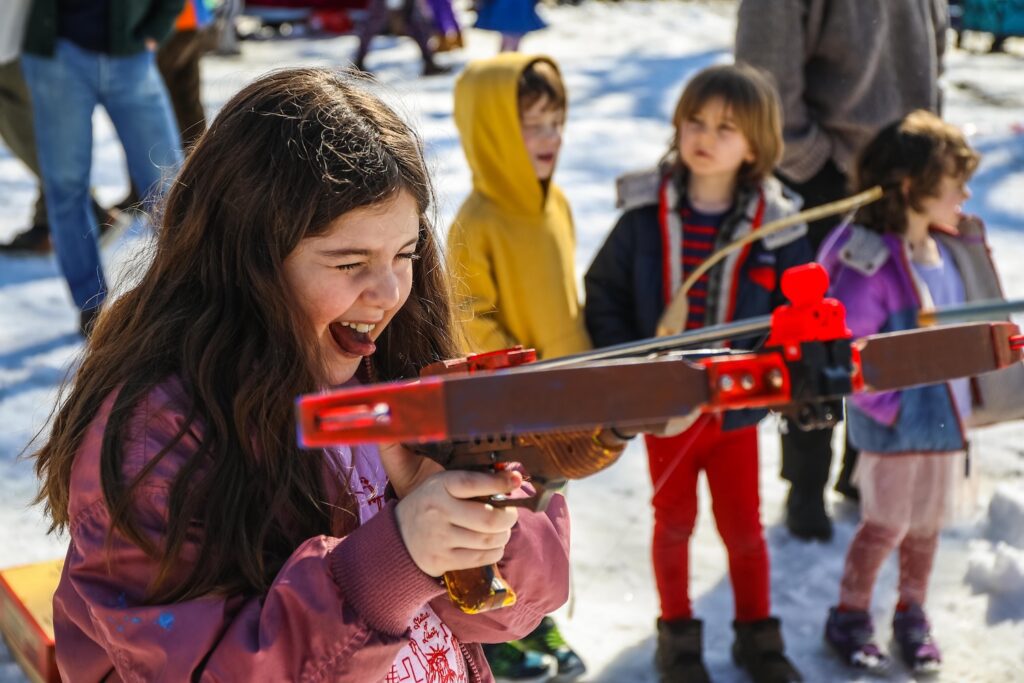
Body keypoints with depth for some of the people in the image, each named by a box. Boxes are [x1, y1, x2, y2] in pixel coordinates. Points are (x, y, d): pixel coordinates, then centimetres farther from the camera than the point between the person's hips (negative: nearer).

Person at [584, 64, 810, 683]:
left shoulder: (775, 226, -9)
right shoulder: (646, 214, -10)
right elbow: (604, 294, -3)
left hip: (736, 407, 0)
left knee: (743, 523, 14)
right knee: (675, 521, 15)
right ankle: (677, 632, 34)